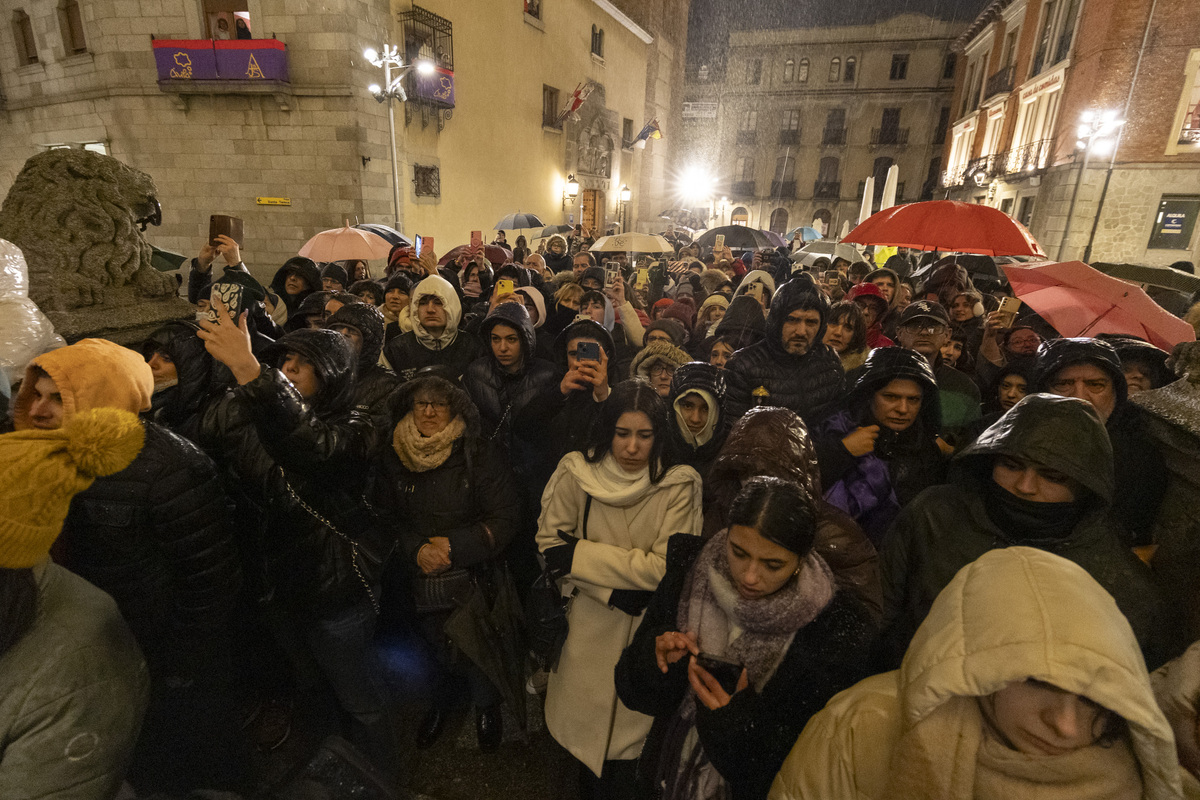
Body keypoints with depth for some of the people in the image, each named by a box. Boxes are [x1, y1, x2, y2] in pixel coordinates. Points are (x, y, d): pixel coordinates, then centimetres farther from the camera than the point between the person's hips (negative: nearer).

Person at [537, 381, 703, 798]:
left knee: (630, 732, 14)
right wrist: (614, 590, -17)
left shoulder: (680, 484, -15)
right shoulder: (576, 473, -11)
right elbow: (550, 546, -9)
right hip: (588, 627, 1)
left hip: (649, 634, -1)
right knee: (586, 724, 18)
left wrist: (580, 555, -17)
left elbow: (665, 567, -18)